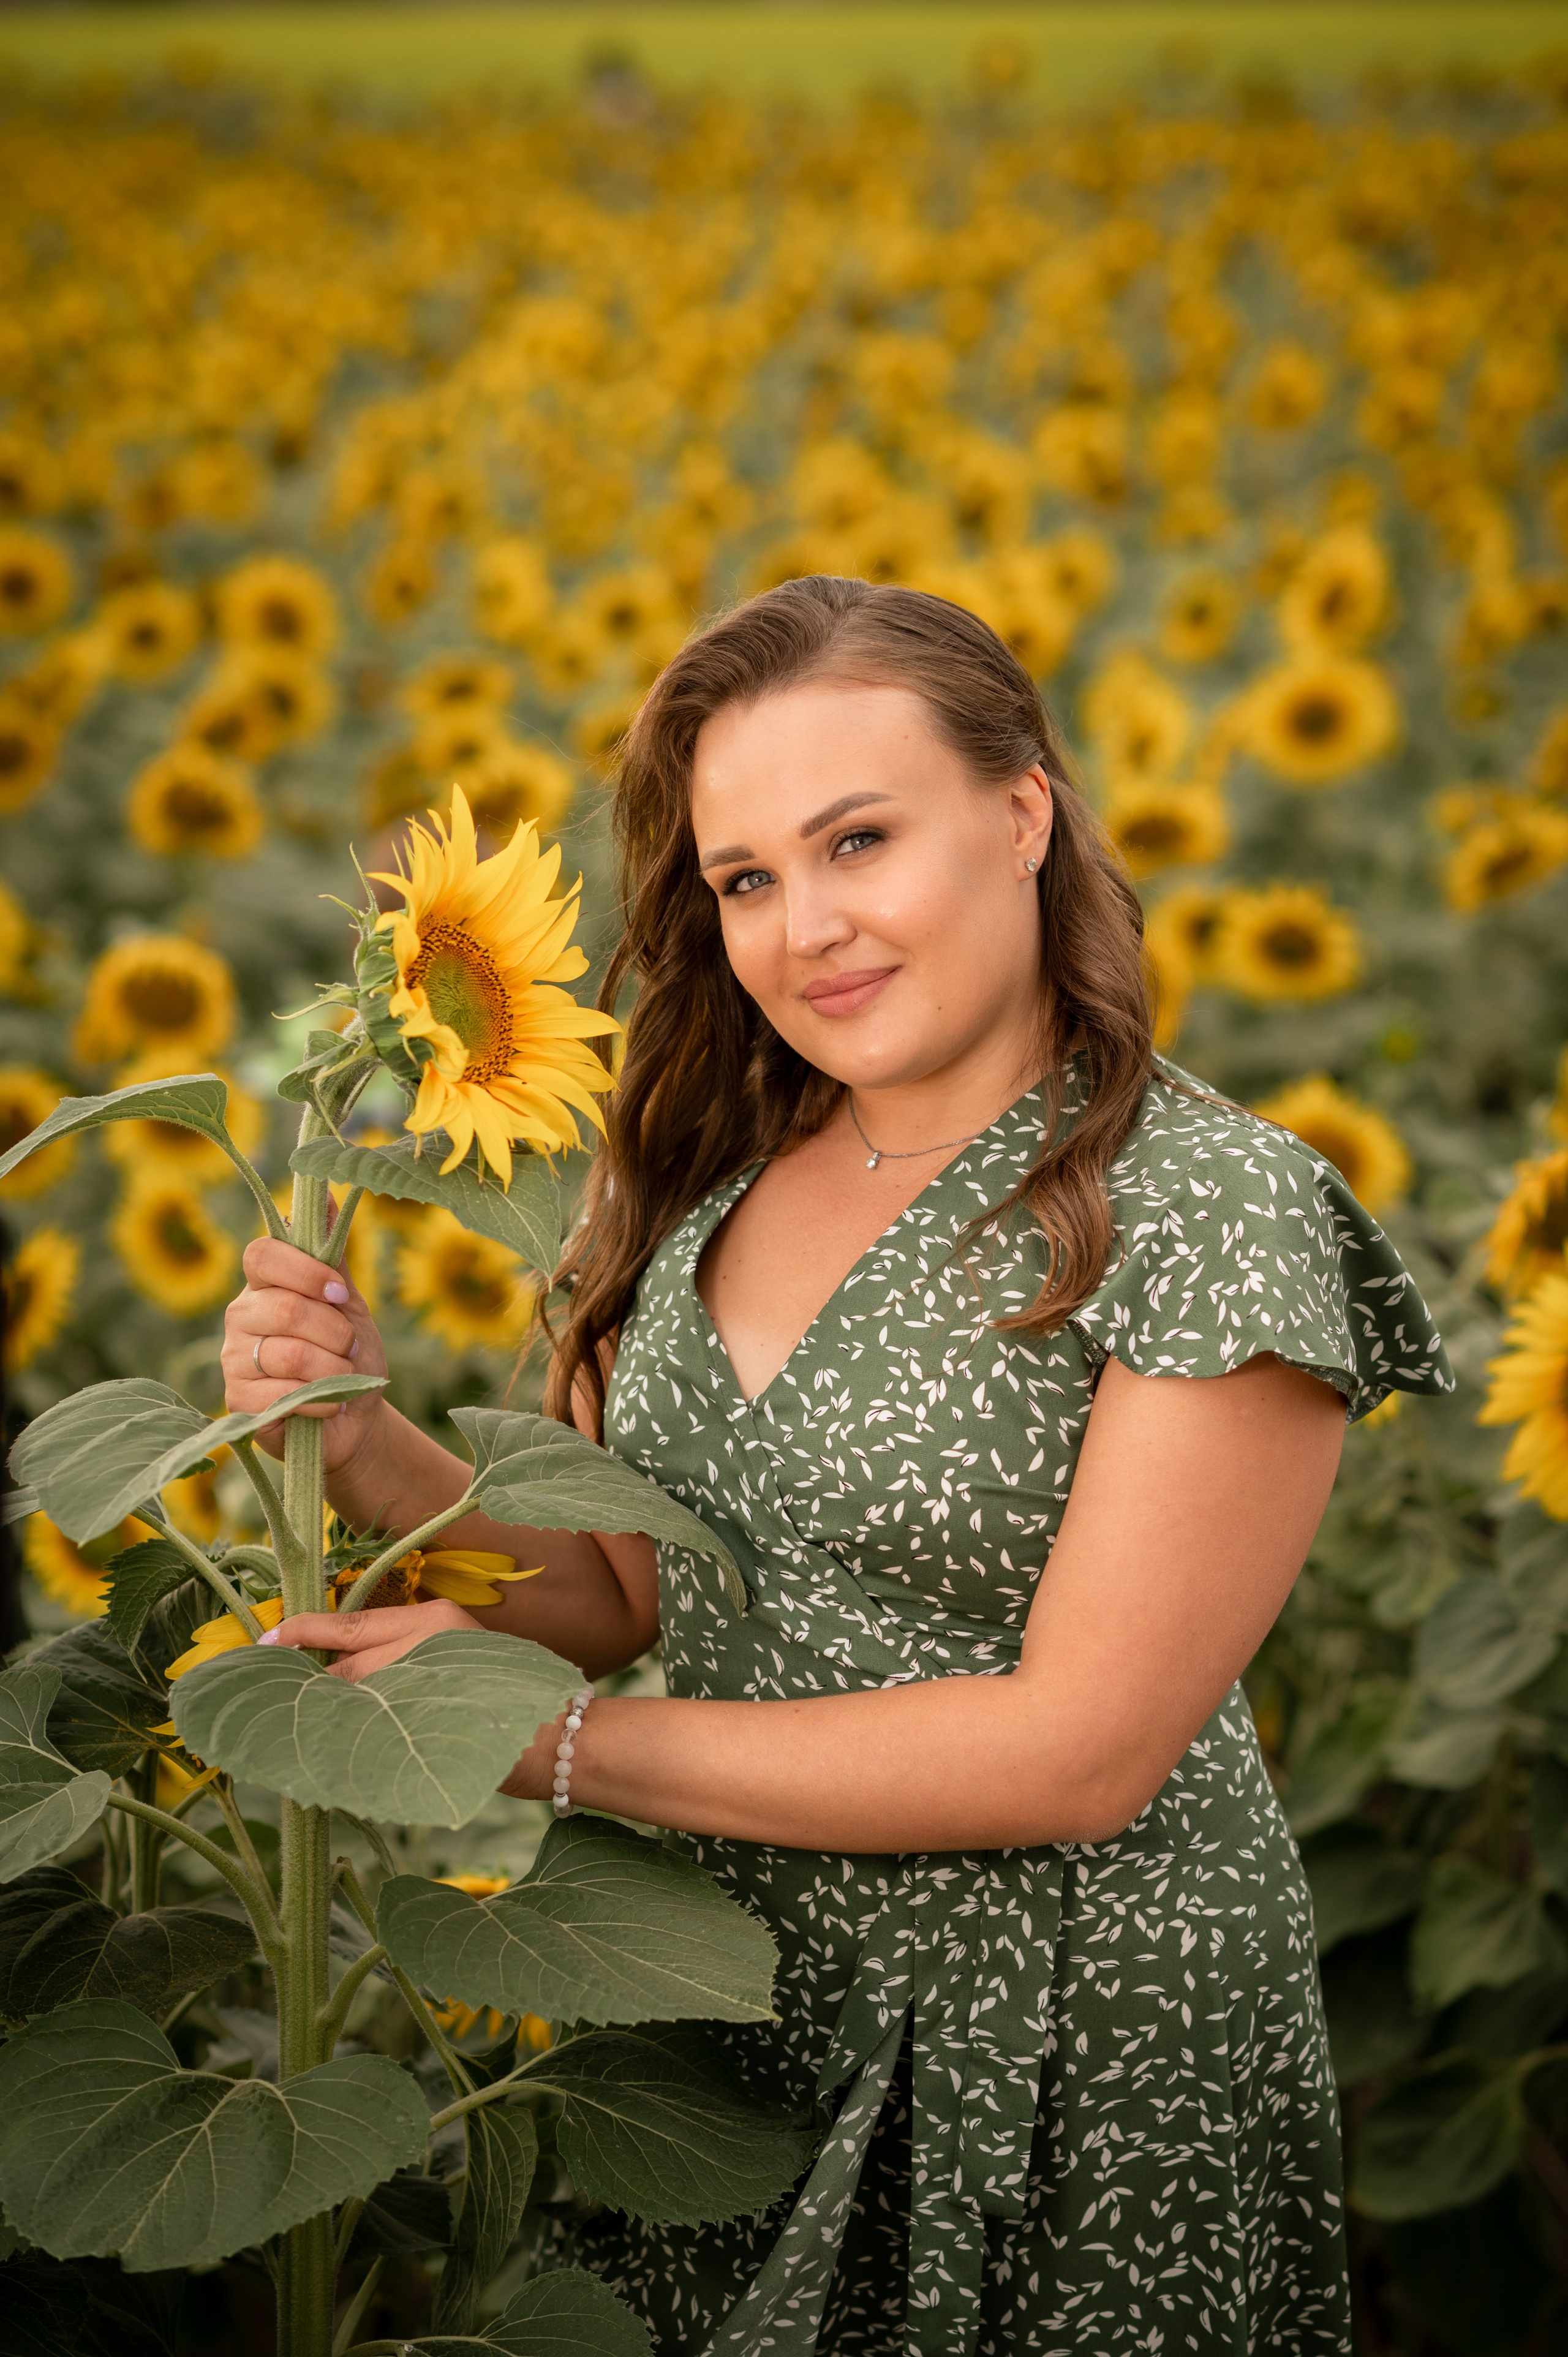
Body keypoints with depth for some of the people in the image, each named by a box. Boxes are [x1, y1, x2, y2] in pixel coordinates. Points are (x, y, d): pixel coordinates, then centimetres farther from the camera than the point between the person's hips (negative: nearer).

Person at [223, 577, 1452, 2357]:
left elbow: (1083, 1752, -22)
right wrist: (369, 1455, -16)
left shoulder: (1215, 1212, -19)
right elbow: (616, 1595, 3)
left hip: (1071, 2061, -5)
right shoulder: (707, 1179, -2)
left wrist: (542, 1737, -20)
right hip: (735, 2000, 5)